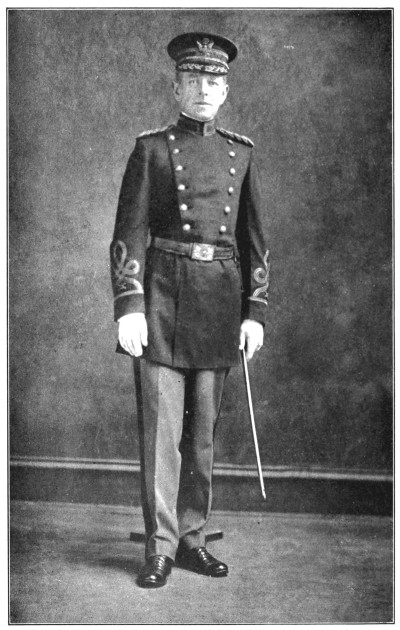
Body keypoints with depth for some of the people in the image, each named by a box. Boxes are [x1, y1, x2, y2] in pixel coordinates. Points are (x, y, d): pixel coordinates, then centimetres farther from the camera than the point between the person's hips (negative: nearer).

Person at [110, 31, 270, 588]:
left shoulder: (240, 154, 11)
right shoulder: (151, 149, 3)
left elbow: (255, 240, 10)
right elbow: (129, 234, -4)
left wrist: (255, 313, 3)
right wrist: (129, 307, -14)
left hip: (220, 304, 3)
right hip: (163, 298, -3)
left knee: (203, 429, 9)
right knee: (161, 427, -3)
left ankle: (192, 538, 21)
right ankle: (160, 548, 5)